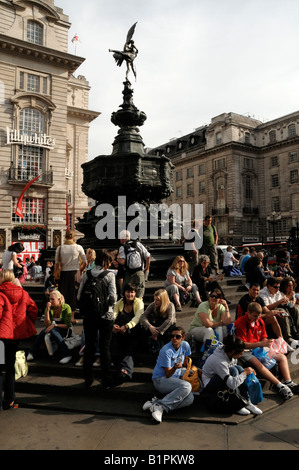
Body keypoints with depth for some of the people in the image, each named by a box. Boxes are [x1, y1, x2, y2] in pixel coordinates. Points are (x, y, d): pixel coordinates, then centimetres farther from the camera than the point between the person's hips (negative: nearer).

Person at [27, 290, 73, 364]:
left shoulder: (66, 307, -12)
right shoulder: (49, 308, -3)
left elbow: (67, 325, -14)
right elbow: (47, 324, -13)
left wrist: (55, 325, -27)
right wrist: (47, 310, -22)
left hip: (65, 331, -3)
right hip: (53, 330, 4)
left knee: (52, 330, -34)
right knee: (45, 330, -29)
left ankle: (66, 354, -37)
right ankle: (32, 353, -26)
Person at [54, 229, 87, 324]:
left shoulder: (59, 248, -1)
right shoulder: (78, 247, -4)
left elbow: (56, 263, -2)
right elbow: (85, 263, -3)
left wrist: (55, 273, 8)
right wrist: (80, 270, 13)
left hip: (63, 273, 1)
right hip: (74, 273, -1)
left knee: (62, 294, 9)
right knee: (73, 294, 7)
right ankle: (72, 317, 10)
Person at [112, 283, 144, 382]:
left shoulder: (139, 302, 2)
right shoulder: (119, 303, 12)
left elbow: (138, 317, -16)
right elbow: (113, 314, -5)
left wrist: (126, 326, -34)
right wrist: (112, 325, -29)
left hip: (134, 333, -2)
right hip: (120, 333, 2)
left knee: (129, 350, -27)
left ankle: (126, 370, -41)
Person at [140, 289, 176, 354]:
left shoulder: (170, 305, -22)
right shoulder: (153, 305, -14)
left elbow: (170, 320, -37)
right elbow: (143, 316, -22)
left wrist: (158, 331, -40)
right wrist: (150, 327, -40)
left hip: (166, 327, -2)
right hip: (156, 326, 2)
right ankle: (154, 344, -17)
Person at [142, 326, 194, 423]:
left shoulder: (185, 345, -1)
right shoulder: (166, 351, -18)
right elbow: (168, 375, -18)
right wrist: (175, 367, -36)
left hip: (176, 379, 6)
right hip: (160, 380, -6)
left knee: (190, 399, -25)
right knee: (187, 386, -33)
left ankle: (156, 402, -25)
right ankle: (160, 406, -31)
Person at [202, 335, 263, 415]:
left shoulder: (228, 353, -10)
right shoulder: (219, 361, -34)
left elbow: (238, 371, 6)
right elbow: (232, 384, -33)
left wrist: (248, 370, -12)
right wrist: (245, 373, -23)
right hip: (208, 385, -8)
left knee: (239, 368, -15)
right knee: (233, 370, -28)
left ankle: (247, 402, -13)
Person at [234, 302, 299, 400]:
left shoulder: (260, 321, 5)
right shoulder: (240, 323, -19)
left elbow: (263, 338, 15)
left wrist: (267, 342, -11)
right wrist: (261, 344, -29)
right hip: (245, 351, -8)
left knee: (282, 357, 0)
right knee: (256, 363, -36)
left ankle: (288, 383, -12)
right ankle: (280, 386, -33)